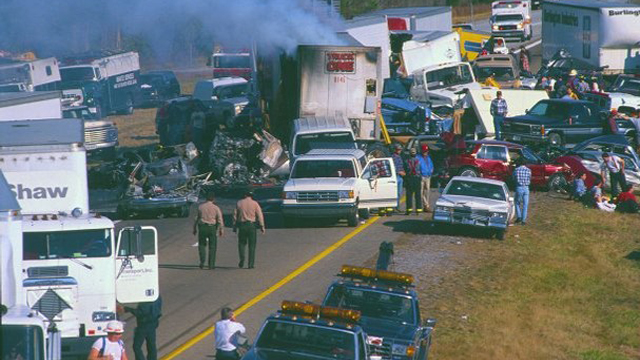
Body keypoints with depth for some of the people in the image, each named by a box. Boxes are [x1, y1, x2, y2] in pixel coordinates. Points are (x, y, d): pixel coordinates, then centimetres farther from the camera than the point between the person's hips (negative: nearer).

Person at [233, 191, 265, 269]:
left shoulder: (239, 203, 4)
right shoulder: (255, 204, 0)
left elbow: (235, 215, 6)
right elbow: (260, 215, -3)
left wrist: (234, 226, 11)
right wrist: (262, 227, 0)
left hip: (241, 225, 1)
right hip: (252, 225, -1)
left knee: (242, 243, 14)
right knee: (252, 245, 5)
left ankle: (242, 260, -6)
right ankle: (251, 264, 2)